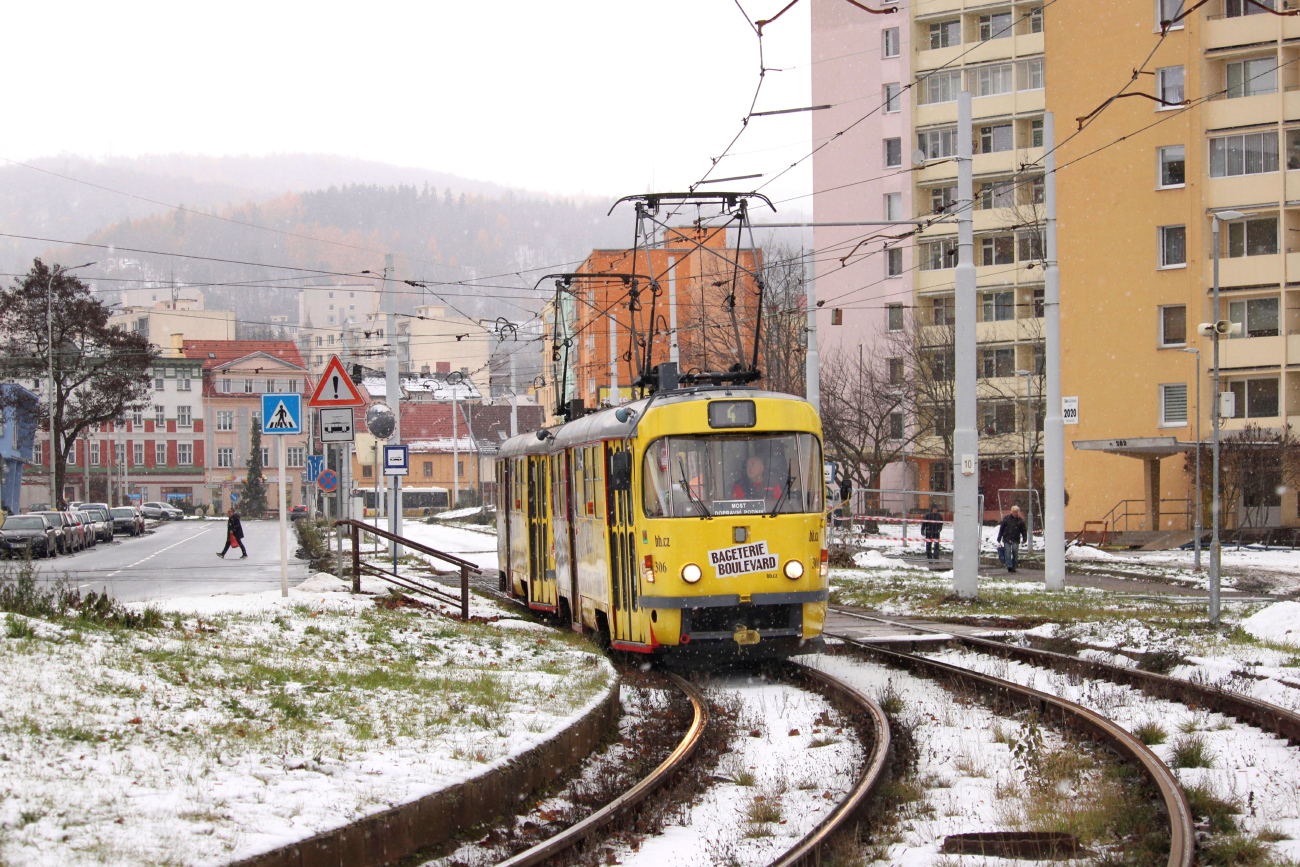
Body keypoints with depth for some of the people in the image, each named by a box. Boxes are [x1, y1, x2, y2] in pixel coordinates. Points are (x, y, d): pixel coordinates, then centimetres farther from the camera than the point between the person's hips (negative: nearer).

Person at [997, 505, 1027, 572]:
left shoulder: (1020, 520, 8)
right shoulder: (1006, 519, 6)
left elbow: (1023, 531, 11)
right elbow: (1001, 529, 9)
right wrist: (999, 538, 7)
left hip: (1016, 541, 1)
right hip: (1007, 539, -1)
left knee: (1015, 554, 0)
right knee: (1007, 553, -11)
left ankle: (1013, 567, 8)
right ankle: (1009, 565, -20)